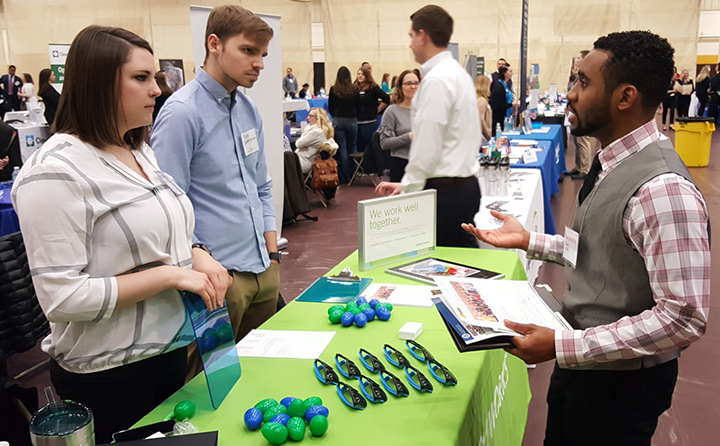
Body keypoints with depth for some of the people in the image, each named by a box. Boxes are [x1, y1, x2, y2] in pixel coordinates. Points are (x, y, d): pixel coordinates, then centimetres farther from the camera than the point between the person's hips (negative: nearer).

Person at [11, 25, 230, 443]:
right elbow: (62, 296, -24)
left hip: (171, 345, 8)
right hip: (109, 374, -7)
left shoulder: (140, 151, 5)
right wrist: (171, 274, -24)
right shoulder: (56, 172, -21)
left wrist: (197, 256, -6)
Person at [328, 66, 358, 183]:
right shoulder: (354, 90, -2)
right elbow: (357, 106, 6)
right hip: (352, 121, 1)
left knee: (342, 148, 3)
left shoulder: (333, 90, -3)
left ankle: (345, 177, 4)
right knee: (352, 147, 14)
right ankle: (353, 175, 18)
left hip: (338, 121, -1)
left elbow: (330, 107, 4)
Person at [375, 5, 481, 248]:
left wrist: (407, 190, -8)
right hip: (465, 184, 9)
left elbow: (427, 147, -19)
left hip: (445, 191, -9)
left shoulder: (436, 80, -15)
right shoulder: (457, 73, 15)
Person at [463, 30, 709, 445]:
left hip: (621, 379, -8)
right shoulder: (613, 162, 1)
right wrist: (529, 241, 4)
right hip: (580, 361, 8)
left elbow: (684, 317, -29)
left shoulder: (663, 189, -28)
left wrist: (563, 346, -30)